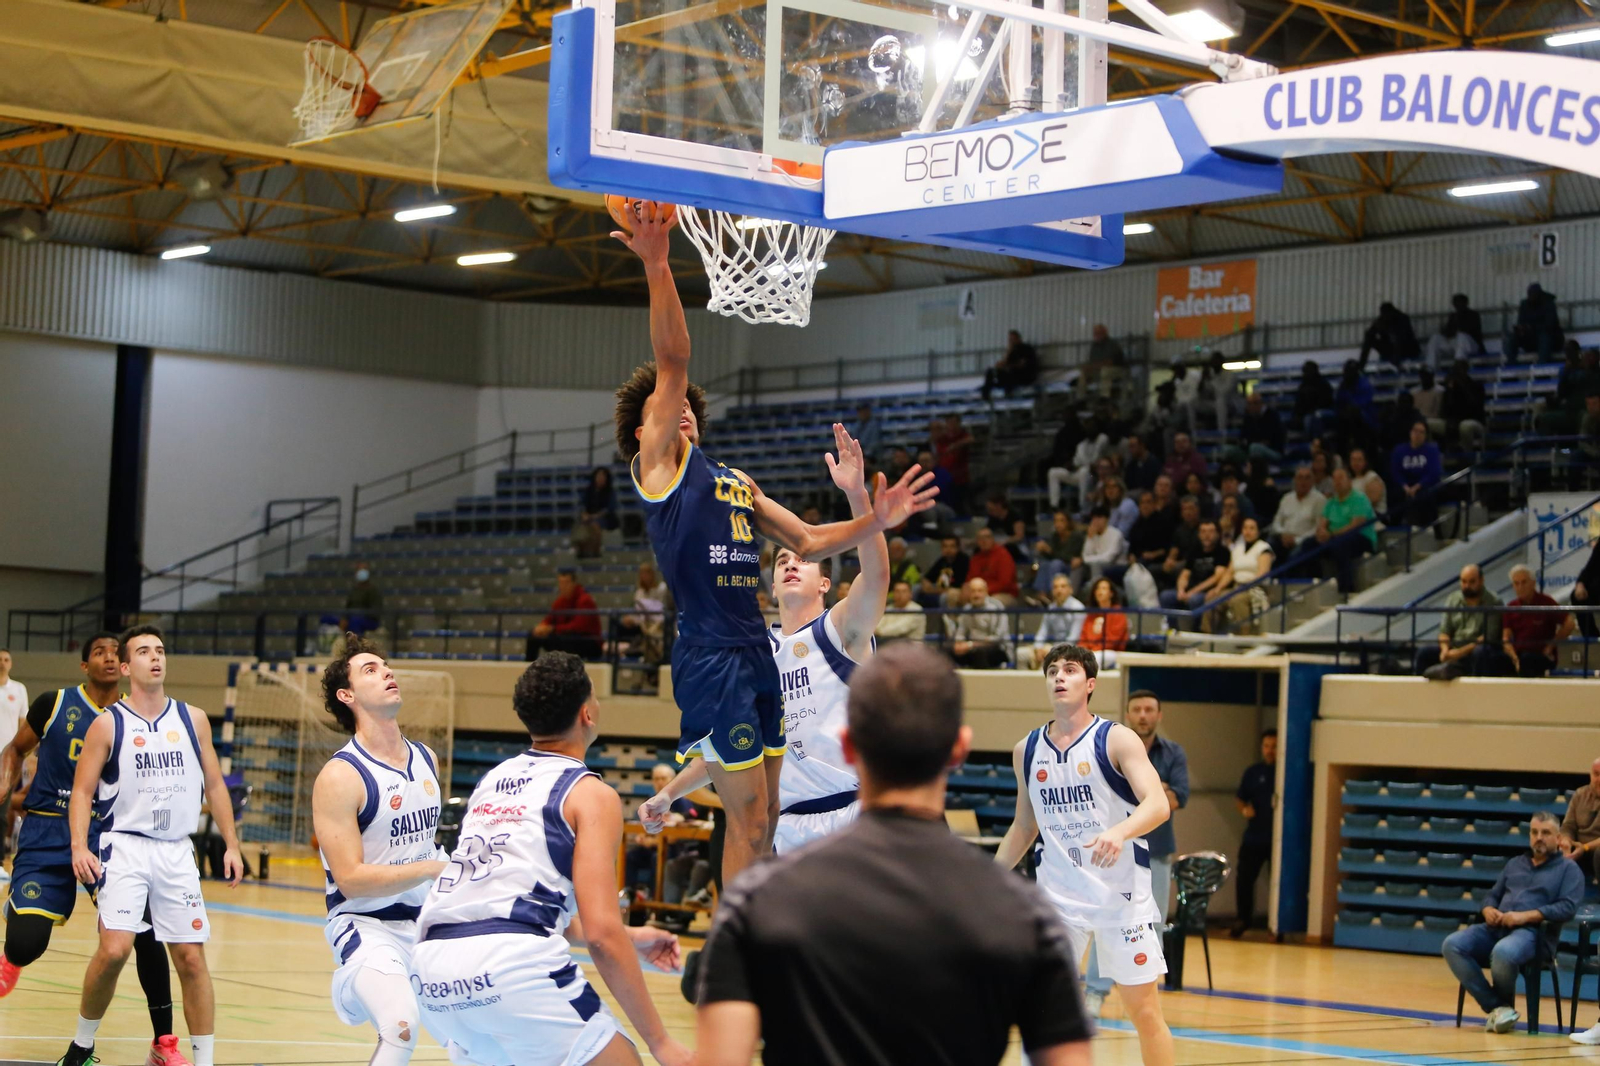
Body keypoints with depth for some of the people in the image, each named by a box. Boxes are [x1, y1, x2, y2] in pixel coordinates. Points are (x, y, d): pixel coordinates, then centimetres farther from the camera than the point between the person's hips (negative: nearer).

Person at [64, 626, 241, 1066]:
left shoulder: (193, 719, 8)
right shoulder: (108, 724, -2)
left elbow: (214, 785, 13)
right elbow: (82, 790, -2)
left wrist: (231, 845, 8)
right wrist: (79, 846, -16)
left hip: (177, 852, 3)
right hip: (125, 847, -3)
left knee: (191, 959, 1)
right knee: (114, 949, -18)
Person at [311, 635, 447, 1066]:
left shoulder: (426, 759, 6)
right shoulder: (340, 776, -15)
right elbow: (350, 879, -20)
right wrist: (433, 868, -24)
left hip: (427, 919, 7)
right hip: (367, 927, -7)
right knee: (402, 1028, -28)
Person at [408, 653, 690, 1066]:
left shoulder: (493, 780, 26)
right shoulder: (592, 795, 4)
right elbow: (600, 931, -6)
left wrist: (626, 937, 40)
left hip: (430, 967, 7)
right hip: (512, 961, -7)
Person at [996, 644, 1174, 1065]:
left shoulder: (1117, 740, -7)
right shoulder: (1027, 750, 7)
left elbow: (1158, 805, -19)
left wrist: (1119, 831, -38)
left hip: (1121, 892, -4)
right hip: (1057, 894, 4)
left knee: (1144, 1011, 2)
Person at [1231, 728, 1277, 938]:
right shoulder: (1252, 773, 9)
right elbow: (1239, 799, 13)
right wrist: (1244, 808, -9)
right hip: (1253, 837, 3)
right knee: (1244, 879, 1)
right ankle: (1242, 921, 16)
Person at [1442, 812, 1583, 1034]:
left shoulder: (1568, 868, 10)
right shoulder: (1515, 864, 29)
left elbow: (1568, 907, -5)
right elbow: (1493, 895, 27)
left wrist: (1525, 916, -14)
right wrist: (1489, 910, 1)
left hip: (1532, 931, -6)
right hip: (1496, 928, 6)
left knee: (1503, 953, -41)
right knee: (1452, 945, -23)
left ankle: (1505, 1004, -10)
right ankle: (1497, 1007, -22)